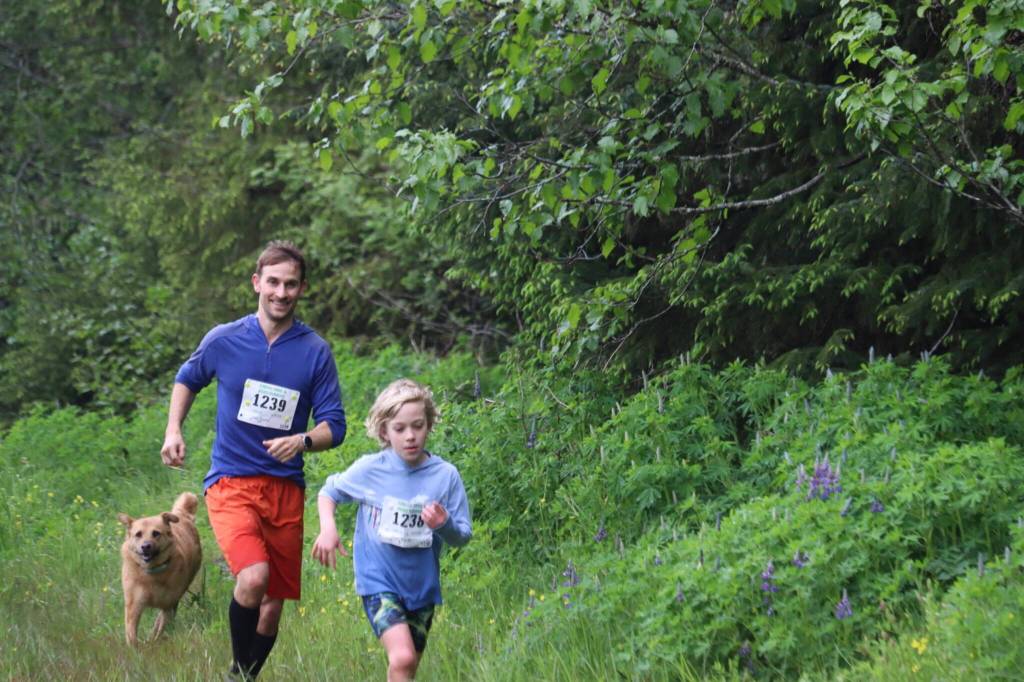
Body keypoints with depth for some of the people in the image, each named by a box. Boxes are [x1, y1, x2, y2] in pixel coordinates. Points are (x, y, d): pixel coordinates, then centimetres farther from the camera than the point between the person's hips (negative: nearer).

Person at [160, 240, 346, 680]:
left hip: (286, 489, 2)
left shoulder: (315, 351, -1)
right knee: (253, 577, -26)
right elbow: (187, 380, 20)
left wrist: (303, 441, -20)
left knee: (273, 606, 7)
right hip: (231, 481, -2)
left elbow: (334, 426, 1)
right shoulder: (223, 340, -1)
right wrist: (173, 432, 6)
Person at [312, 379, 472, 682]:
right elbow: (329, 491, 10)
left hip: (422, 588, 3)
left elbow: (462, 537, -2)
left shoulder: (445, 475, -7)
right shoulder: (369, 469, -8)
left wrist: (444, 525, -24)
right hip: (379, 581, -3)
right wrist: (328, 529, -8)